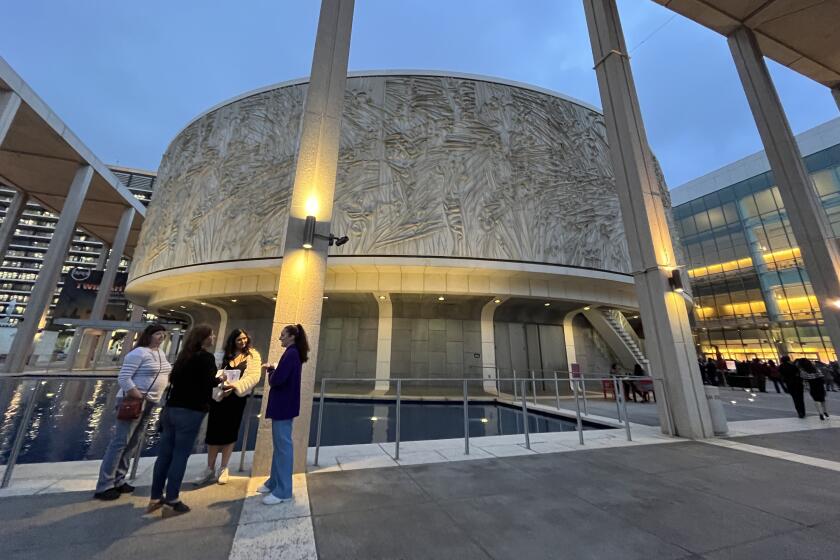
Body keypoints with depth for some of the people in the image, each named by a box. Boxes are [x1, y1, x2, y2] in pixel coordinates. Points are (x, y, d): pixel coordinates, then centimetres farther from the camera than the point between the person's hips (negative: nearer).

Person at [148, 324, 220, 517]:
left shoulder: (185, 355, 12)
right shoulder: (206, 357, -12)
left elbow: (174, 379, 14)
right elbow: (208, 382, -19)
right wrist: (220, 380, 0)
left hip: (171, 408, 8)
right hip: (190, 412, -8)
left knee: (165, 454, 13)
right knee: (180, 456, 0)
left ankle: (155, 498, 22)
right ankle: (171, 502, 6)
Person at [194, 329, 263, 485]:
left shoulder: (253, 355, -3)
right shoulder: (226, 355, 9)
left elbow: (254, 376, -14)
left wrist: (235, 386, -26)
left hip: (237, 398, -3)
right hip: (220, 396, 3)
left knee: (230, 433, 8)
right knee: (213, 432, 6)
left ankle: (224, 469, 24)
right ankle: (210, 469, 24)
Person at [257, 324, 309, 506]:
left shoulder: (290, 354, -18)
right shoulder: (294, 353, 13)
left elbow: (277, 380, -24)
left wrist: (270, 371, -4)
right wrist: (272, 369, 3)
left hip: (283, 405, -10)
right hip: (284, 404, 10)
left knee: (283, 446, -1)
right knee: (279, 444, 20)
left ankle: (283, 491, 10)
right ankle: (274, 482, 34)